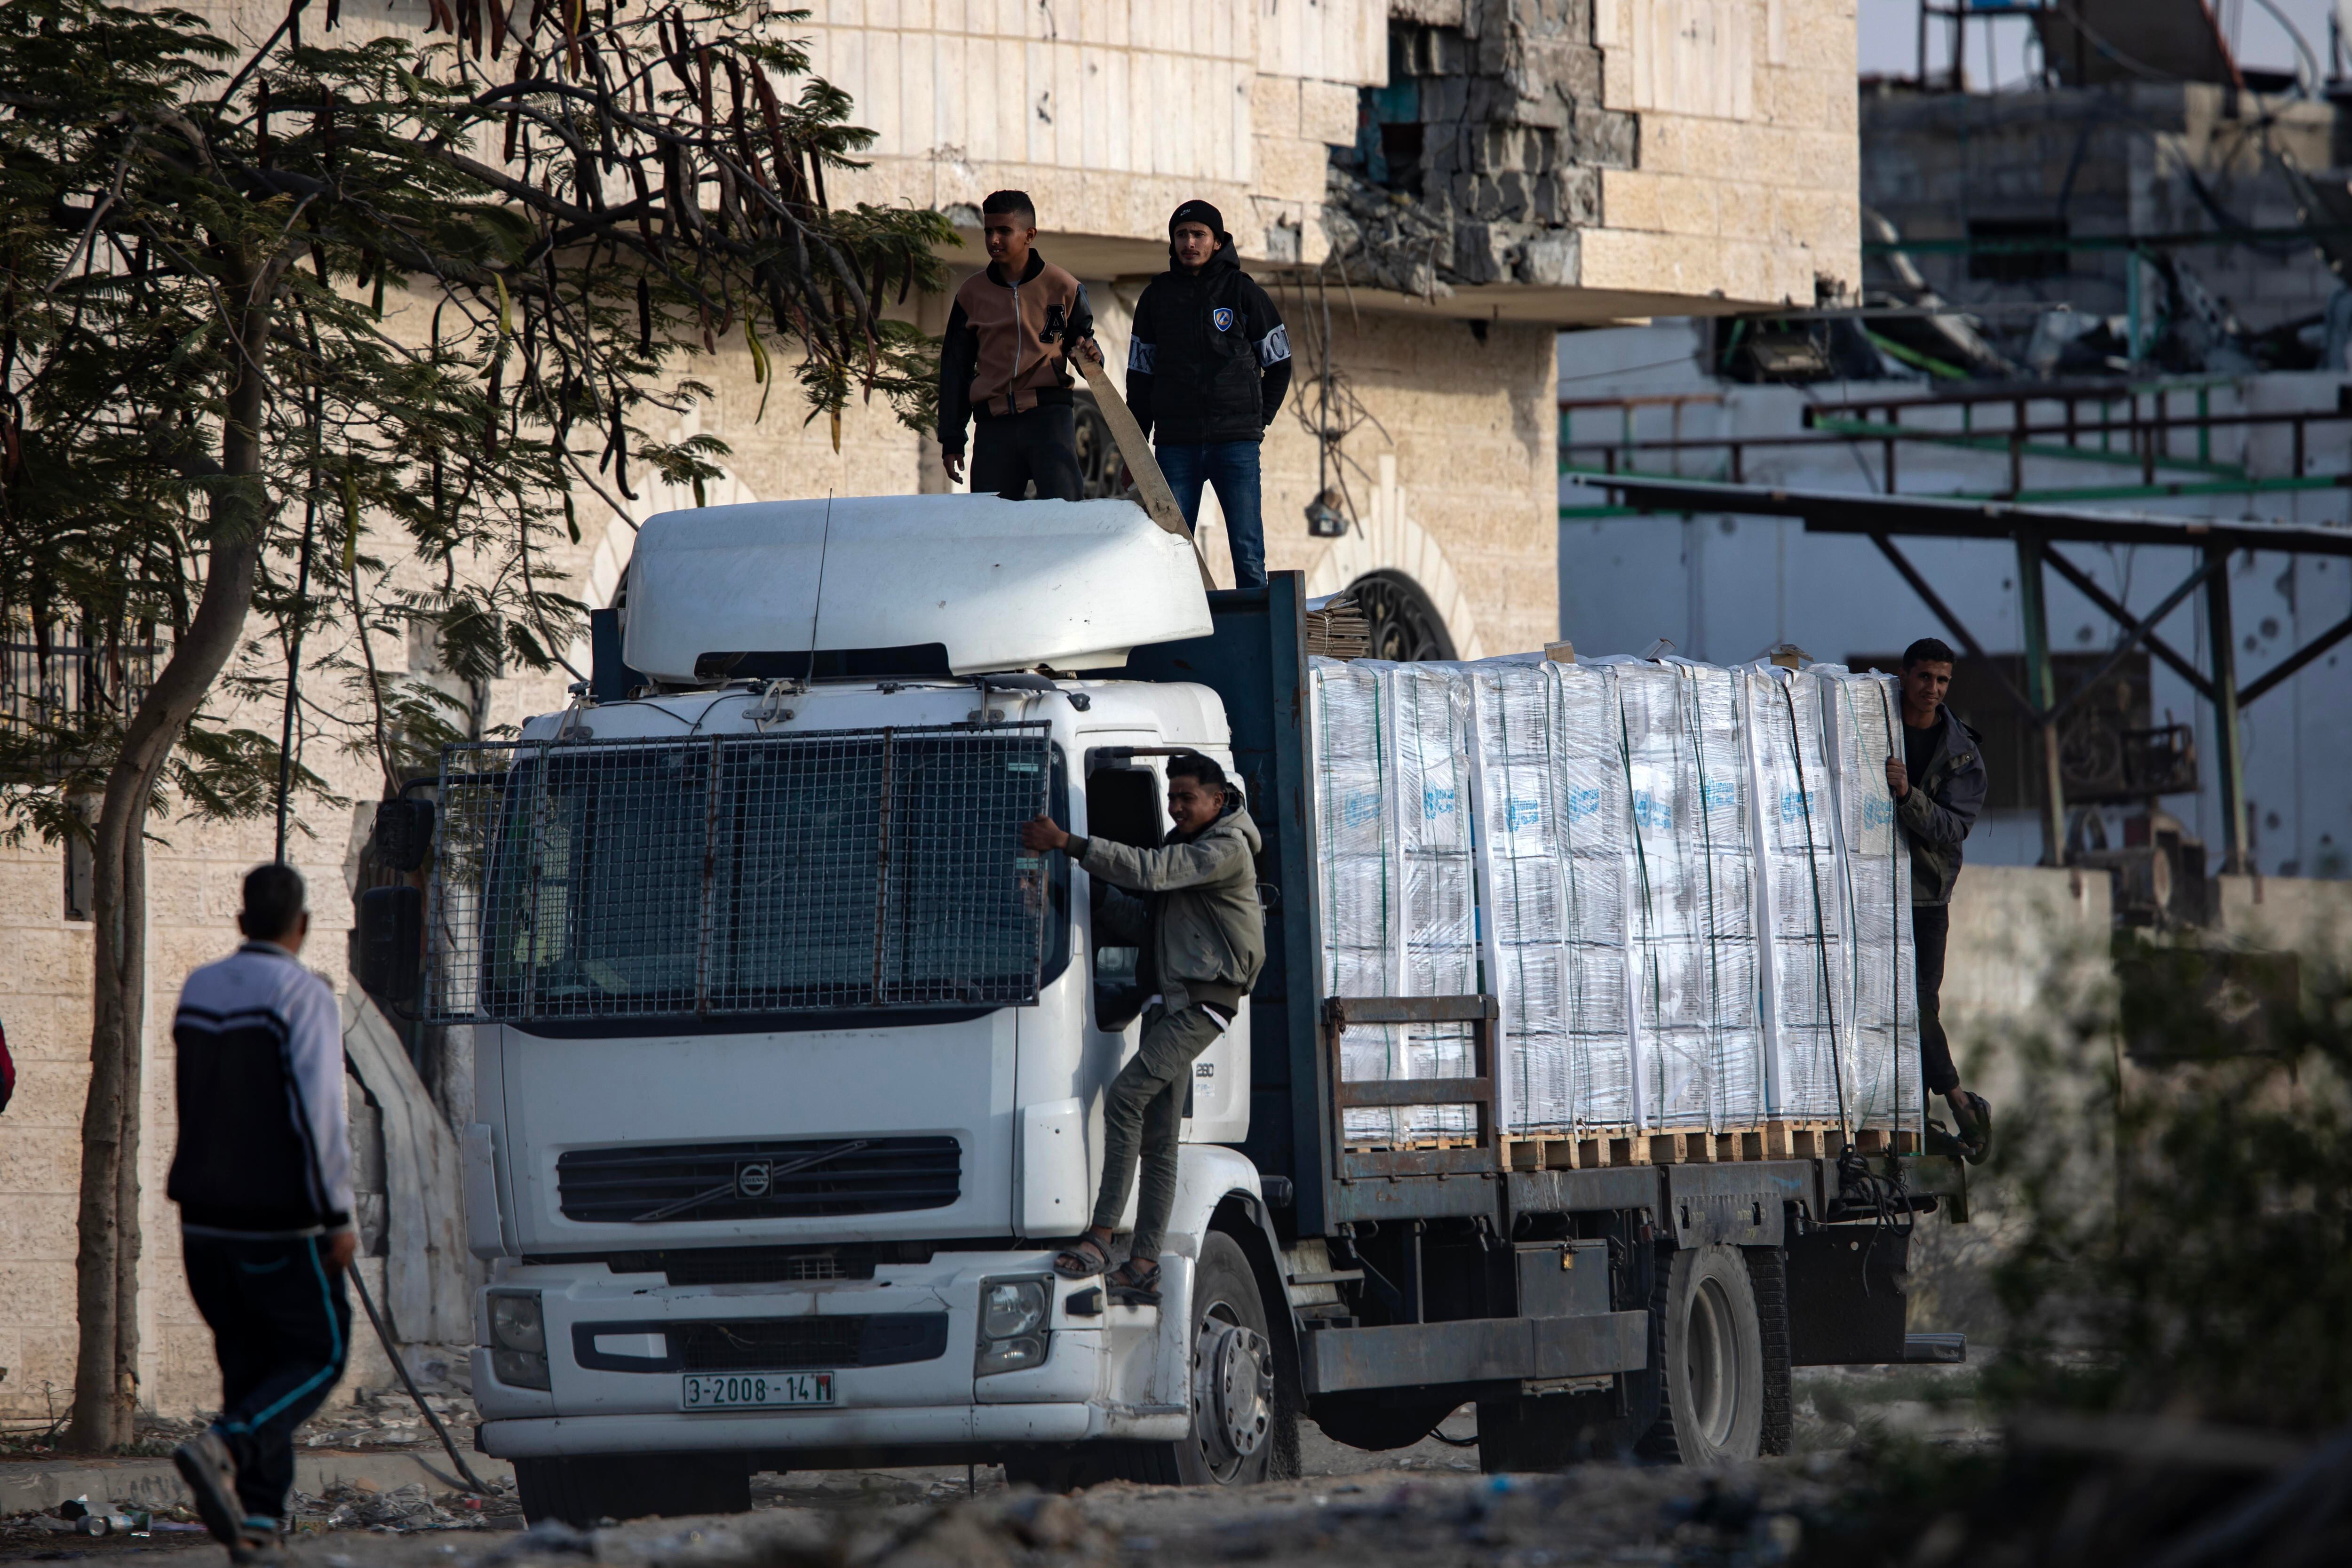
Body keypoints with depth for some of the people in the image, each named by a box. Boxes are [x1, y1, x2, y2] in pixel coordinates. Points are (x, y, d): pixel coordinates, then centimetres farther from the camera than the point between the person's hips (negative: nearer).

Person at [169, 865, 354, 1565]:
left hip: (204, 1219, 6)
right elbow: (319, 1112, -19)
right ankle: (226, 1447, -18)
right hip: (279, 1219, -6)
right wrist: (338, 1216, -15)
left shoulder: (197, 991, 8)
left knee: (248, 1360, 11)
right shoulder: (302, 994, -12)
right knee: (318, 1354, 5)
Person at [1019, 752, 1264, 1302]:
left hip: (1203, 1001, -10)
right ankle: (1144, 1266, 4)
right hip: (1168, 1002, 10)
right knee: (1159, 1137, 6)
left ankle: (1100, 1238, -25)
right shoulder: (1184, 847, 22)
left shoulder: (1226, 850, -9)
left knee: (1126, 1097, -22)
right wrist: (1089, 888, 7)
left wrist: (1068, 844, -24)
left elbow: (1149, 871, -22)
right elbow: (1144, 922, 21)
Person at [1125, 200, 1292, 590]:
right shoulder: (1157, 297, 10)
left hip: (1236, 441, -2)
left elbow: (1279, 363, 12)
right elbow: (1140, 375, 14)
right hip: (1175, 444, 2)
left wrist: (1261, 419, 6)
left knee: (1247, 551, -6)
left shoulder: (1242, 291, 4)